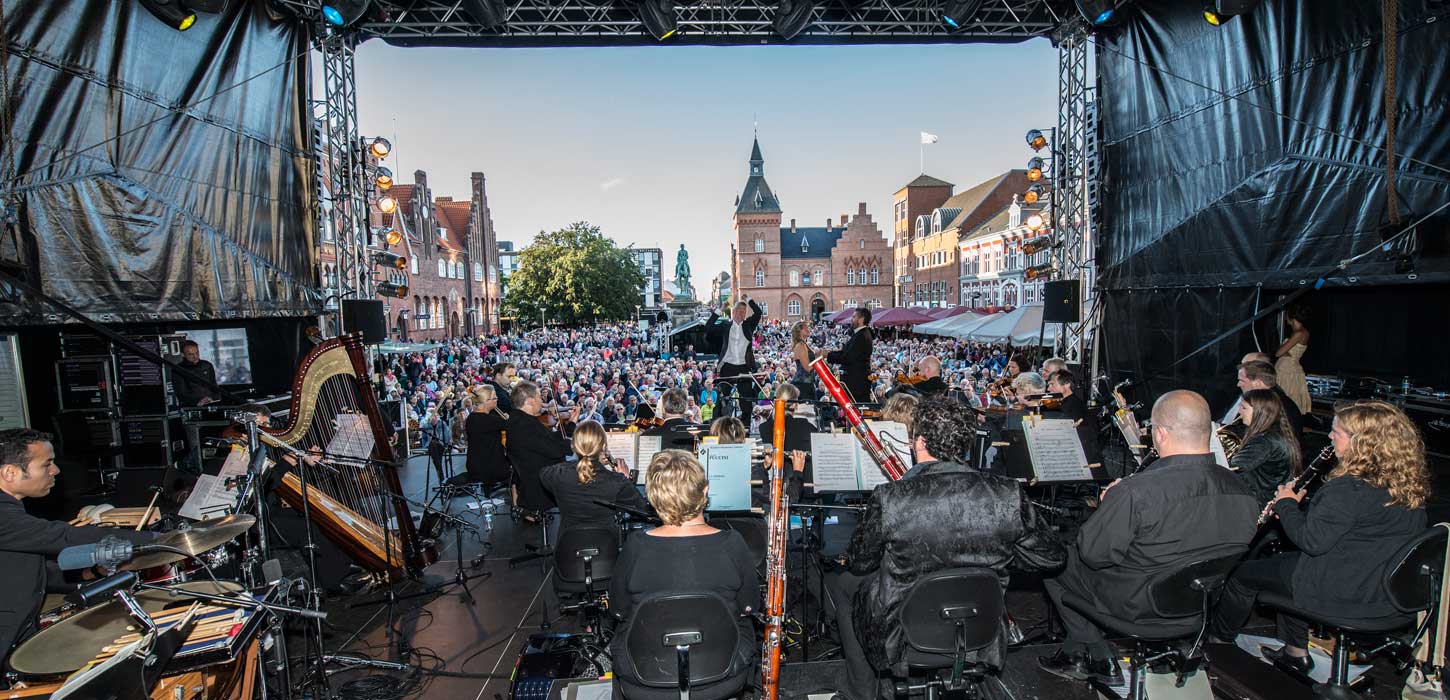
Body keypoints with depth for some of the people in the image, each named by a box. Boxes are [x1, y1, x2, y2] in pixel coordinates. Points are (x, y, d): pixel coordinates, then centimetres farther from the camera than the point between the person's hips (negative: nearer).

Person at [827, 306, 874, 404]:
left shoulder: (861, 336, -19)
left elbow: (847, 358, -22)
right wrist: (829, 352, 6)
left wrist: (828, 355, -13)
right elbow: (845, 352, 16)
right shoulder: (863, 334, 15)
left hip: (857, 381, -10)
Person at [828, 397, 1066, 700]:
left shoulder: (889, 498, -26)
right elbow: (1052, 556, -2)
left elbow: (860, 564, -9)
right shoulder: (1008, 495, -18)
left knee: (838, 581, 24)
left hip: (901, 642, -3)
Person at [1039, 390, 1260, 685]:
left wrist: (1108, 504, -5)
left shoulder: (1134, 492, -32)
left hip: (1140, 606, -7)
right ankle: (1079, 654, 31)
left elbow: (1093, 554, -22)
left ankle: (1101, 658, 24)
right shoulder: (1242, 490, -12)